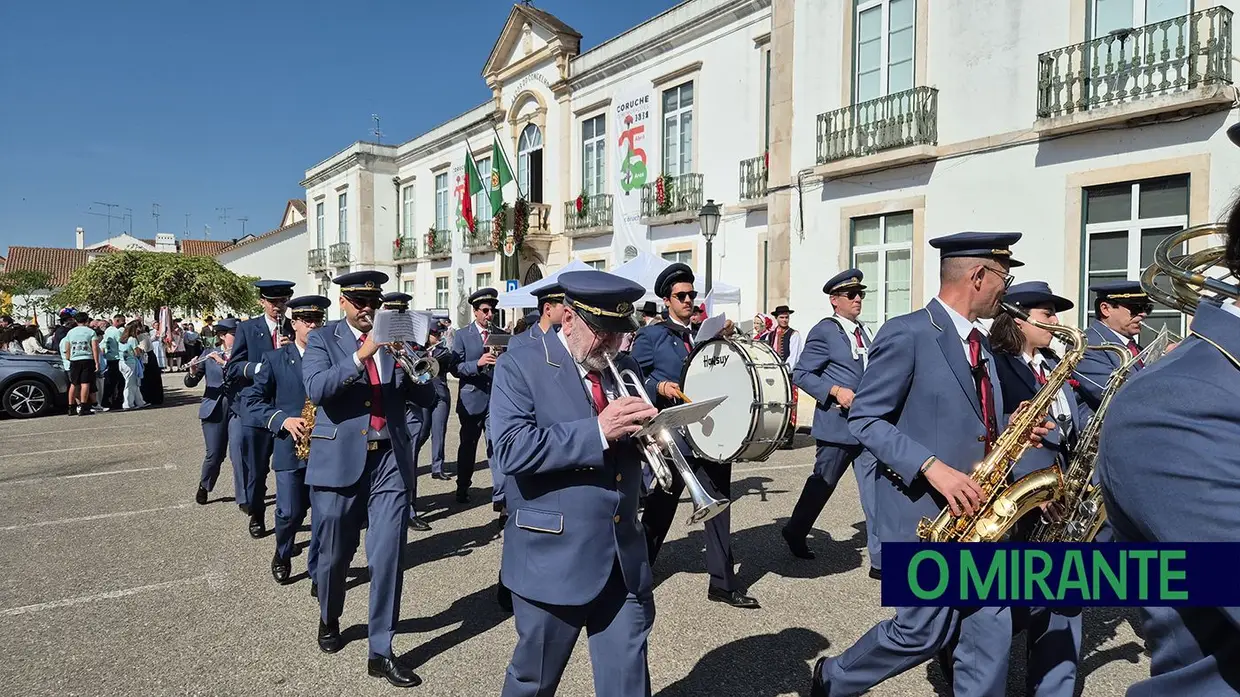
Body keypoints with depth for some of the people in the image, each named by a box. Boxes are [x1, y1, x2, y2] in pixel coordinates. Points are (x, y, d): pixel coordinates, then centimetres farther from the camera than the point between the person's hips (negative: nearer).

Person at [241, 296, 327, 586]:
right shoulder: (275, 359, 3)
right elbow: (250, 400, -1)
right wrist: (282, 419, -16)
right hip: (290, 447, -1)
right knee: (290, 512, 0)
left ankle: (318, 570, 18)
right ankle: (282, 555, 31)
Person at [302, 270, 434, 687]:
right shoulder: (322, 339, 1)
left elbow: (426, 399, 4)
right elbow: (316, 388, -17)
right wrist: (361, 355, -27)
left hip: (390, 460, 2)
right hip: (339, 460, -1)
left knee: (388, 557, -1)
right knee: (334, 554, 14)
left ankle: (381, 652, 10)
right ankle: (329, 620, 43)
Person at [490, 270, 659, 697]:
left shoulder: (624, 369, 10)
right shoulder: (521, 365, -8)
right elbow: (511, 449, -21)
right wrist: (598, 431, -26)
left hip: (623, 558, 5)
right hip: (554, 557, -4)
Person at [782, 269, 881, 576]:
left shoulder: (864, 331, 12)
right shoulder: (824, 332, -10)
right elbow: (800, 375, -12)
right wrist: (835, 391, -21)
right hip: (837, 425, -6)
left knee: (874, 488, 1)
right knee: (822, 484, 10)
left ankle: (881, 559, 5)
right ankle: (795, 532, 34)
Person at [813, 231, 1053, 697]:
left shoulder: (979, 343, 13)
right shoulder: (906, 334, -14)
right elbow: (863, 418, -16)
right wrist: (933, 468, -23)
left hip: (976, 513, 8)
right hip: (924, 511, -8)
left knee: (989, 634, 8)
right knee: (925, 632, 0)